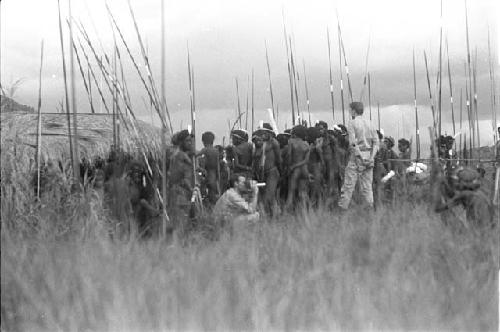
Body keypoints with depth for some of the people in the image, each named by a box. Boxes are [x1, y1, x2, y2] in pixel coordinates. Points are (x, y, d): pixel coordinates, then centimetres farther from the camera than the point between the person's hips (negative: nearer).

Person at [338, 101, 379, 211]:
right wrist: (371, 157, 1)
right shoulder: (369, 123, 11)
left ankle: (343, 208, 1)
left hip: (357, 156, -5)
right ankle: (371, 208, 6)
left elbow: (353, 142, -15)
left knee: (349, 185, -1)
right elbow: (376, 141, 6)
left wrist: (359, 156, -12)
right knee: (367, 186, 9)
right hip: (368, 157, 5)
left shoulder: (352, 123, -5)